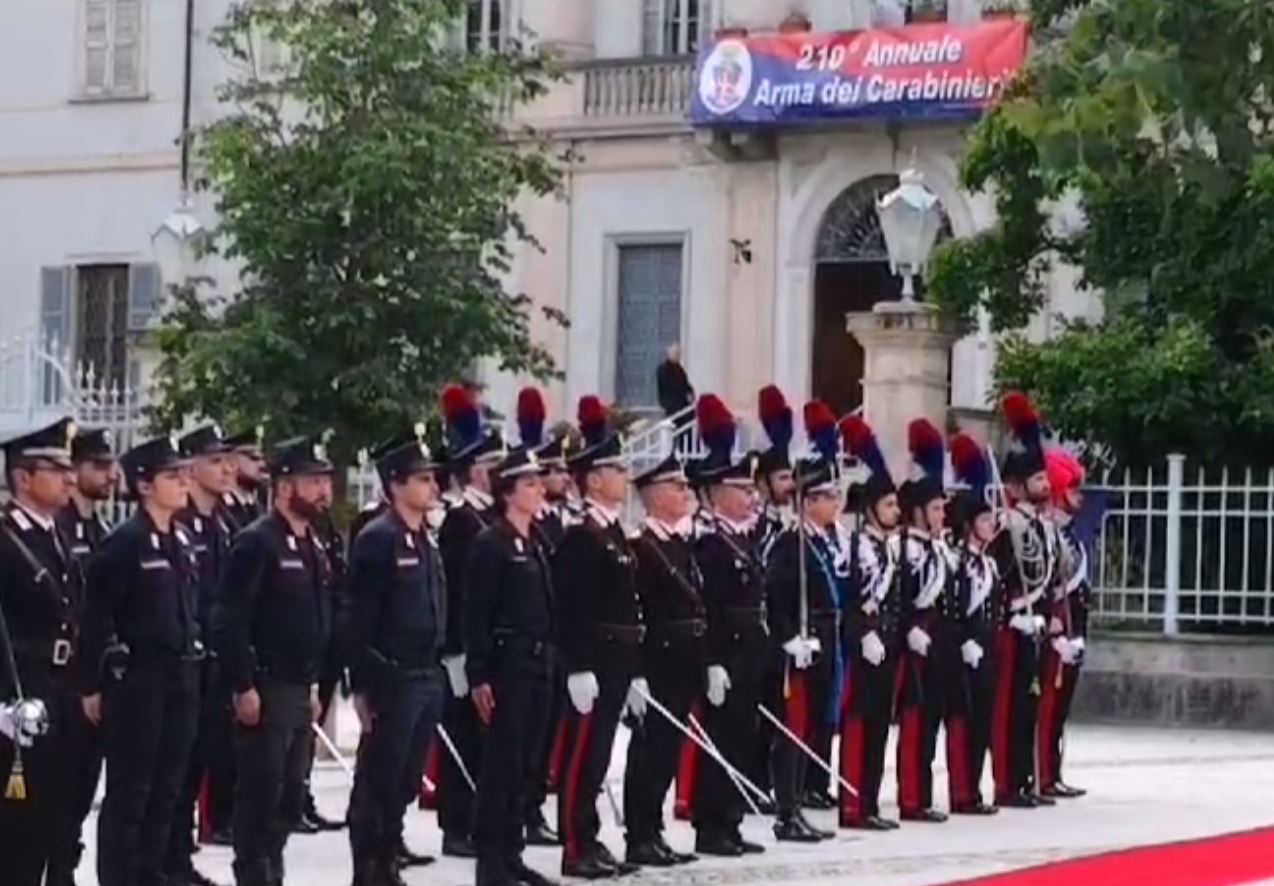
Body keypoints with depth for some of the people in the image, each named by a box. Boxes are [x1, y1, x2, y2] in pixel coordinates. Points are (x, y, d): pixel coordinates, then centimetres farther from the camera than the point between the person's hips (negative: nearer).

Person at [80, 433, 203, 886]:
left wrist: (194, 670, 15)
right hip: (137, 679, -7)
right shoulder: (123, 542, -12)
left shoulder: (183, 540, 12)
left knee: (166, 789, 10)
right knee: (128, 792, -2)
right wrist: (93, 685, -12)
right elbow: (96, 618, -12)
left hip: (181, 678, 7)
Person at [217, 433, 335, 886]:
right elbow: (231, 620, -18)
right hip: (265, 689, -9)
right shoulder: (256, 542, -13)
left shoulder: (315, 548, 14)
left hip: (301, 689, 9)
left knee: (291, 795, 12)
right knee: (260, 794, -4)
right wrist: (244, 687, -20)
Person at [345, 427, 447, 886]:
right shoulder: (376, 539, -12)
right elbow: (360, 619, -14)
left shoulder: (428, 541, 13)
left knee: (406, 780, 12)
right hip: (392, 678, -8)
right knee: (378, 781, -1)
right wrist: (362, 686, -16)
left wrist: (438, 673, 16)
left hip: (427, 677, 8)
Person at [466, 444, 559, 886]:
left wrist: (551, 662, 14)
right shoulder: (491, 543, -10)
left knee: (528, 763, 9)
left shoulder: (538, 543, 14)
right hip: (506, 664, -8)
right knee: (502, 762, -5)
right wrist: (479, 676, -18)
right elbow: (476, 614, -13)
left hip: (539, 666, 8)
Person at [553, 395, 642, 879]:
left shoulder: (615, 533, 17)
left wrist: (633, 672, 20)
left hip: (616, 664, 9)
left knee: (597, 757, 12)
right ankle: (576, 849, -3)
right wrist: (579, 669, -24)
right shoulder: (579, 536, -13)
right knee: (582, 756, -5)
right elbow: (570, 609, -19)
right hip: (592, 665, -9)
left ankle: (590, 841, 17)